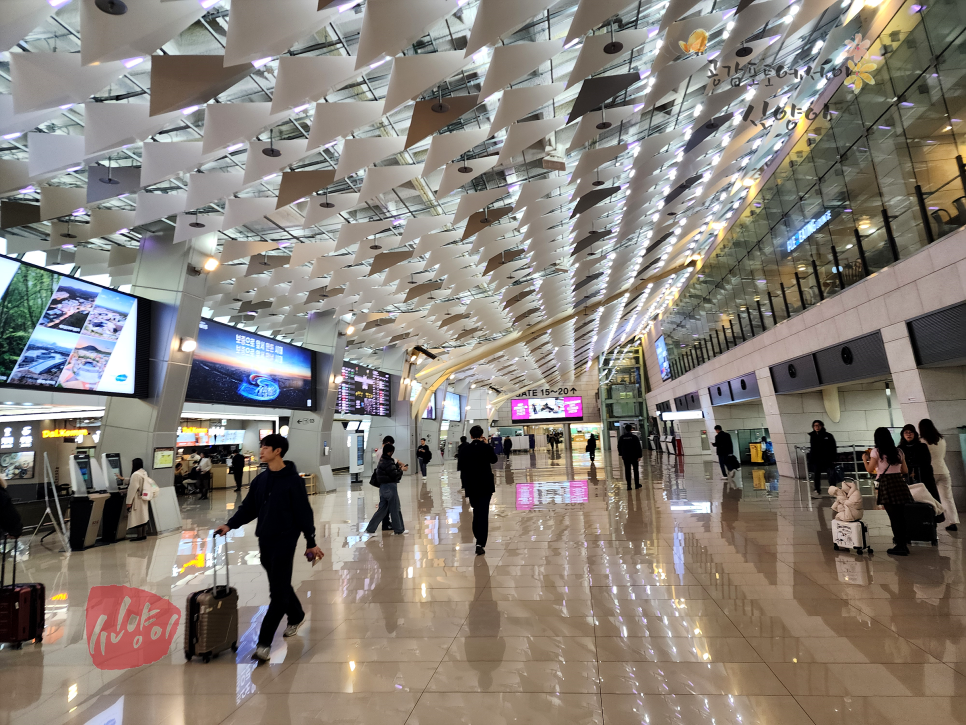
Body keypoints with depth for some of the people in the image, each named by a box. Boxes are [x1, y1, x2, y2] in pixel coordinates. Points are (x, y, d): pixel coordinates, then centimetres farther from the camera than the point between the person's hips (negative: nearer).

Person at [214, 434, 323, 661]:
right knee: (280, 586, 19)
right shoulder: (260, 479, 7)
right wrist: (230, 524, -5)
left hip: (284, 541, -7)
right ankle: (296, 616, 41)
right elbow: (248, 507, 11)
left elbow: (304, 513, -12)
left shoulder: (293, 480, -14)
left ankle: (264, 642, 6)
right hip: (264, 541, 7)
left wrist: (311, 542, -10)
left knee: (278, 592, -3)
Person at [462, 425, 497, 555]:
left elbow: (463, 467, 0)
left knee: (476, 511, 21)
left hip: (471, 485, 3)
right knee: (483, 513, -4)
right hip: (485, 484, -3)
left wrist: (465, 484, 9)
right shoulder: (486, 447, -8)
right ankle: (480, 543, -12)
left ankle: (479, 538, 35)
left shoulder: (466, 449, -3)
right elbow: (494, 459, 9)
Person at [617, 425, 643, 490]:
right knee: (635, 470, 12)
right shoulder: (634, 437, -8)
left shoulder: (621, 437, 1)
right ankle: (637, 484, 17)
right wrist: (639, 456, -6)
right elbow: (638, 447, -10)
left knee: (627, 471, 4)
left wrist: (621, 454, 19)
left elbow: (619, 447, 9)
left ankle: (629, 485, 3)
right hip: (634, 456, -2)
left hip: (625, 457, 2)